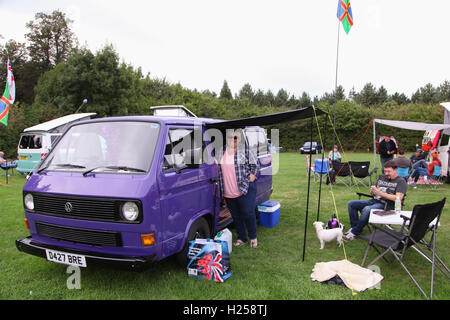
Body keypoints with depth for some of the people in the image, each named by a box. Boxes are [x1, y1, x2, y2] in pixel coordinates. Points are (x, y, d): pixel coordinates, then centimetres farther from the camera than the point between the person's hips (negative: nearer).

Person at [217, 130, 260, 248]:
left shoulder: (246, 150, -3)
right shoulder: (222, 151, 8)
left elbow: (255, 166, 1)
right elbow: (219, 169, 17)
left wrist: (250, 179, -10)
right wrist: (222, 189, 11)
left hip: (245, 190, -4)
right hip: (228, 193, 4)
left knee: (248, 213, -1)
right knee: (236, 216, 12)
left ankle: (253, 237, 19)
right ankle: (241, 238, 27)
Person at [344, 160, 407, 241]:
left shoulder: (401, 181, -1)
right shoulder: (382, 177, 20)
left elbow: (398, 198, -15)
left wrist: (381, 193, -18)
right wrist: (372, 191, -2)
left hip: (386, 205, -8)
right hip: (374, 201, 8)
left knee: (366, 209, -35)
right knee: (351, 204, -7)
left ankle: (355, 232, -24)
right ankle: (354, 227, -6)